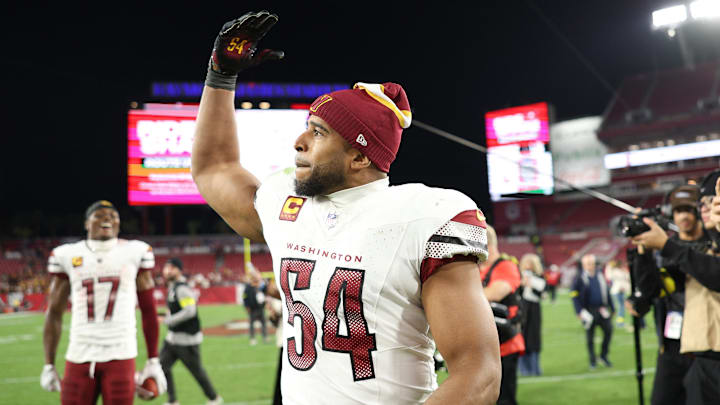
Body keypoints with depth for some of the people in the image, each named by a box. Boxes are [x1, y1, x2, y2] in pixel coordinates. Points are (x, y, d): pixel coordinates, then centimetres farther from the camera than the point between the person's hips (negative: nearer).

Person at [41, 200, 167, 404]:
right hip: (79, 356, 1)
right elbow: (54, 313, 11)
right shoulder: (67, 256, 7)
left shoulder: (135, 253, 5)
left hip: (120, 355, -1)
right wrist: (49, 365, 7)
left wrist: (153, 361, 5)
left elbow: (148, 311, 8)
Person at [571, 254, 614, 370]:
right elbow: (574, 296, -8)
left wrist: (612, 308, 14)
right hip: (588, 311, -3)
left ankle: (604, 356, 11)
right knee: (590, 337, 3)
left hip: (602, 310, 4)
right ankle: (592, 361, 15)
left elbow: (606, 293, 15)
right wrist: (580, 311, -15)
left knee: (608, 330, -7)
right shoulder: (579, 278, -6)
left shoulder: (600, 276, 8)